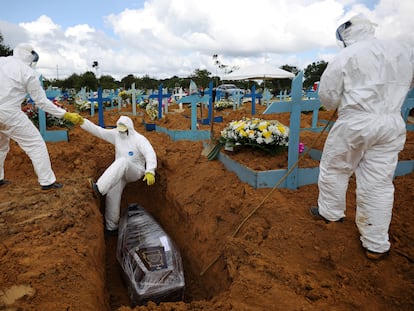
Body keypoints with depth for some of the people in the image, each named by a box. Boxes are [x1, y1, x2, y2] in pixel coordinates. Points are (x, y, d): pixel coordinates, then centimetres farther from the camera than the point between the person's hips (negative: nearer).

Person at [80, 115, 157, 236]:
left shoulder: (139, 139, -15)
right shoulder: (116, 134, 3)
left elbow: (150, 154, -29)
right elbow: (98, 130, -1)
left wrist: (150, 172, -45)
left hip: (135, 171, -6)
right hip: (119, 173, 6)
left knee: (122, 161, -37)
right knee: (112, 195, -4)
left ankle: (99, 189, -48)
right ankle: (111, 227, 14)